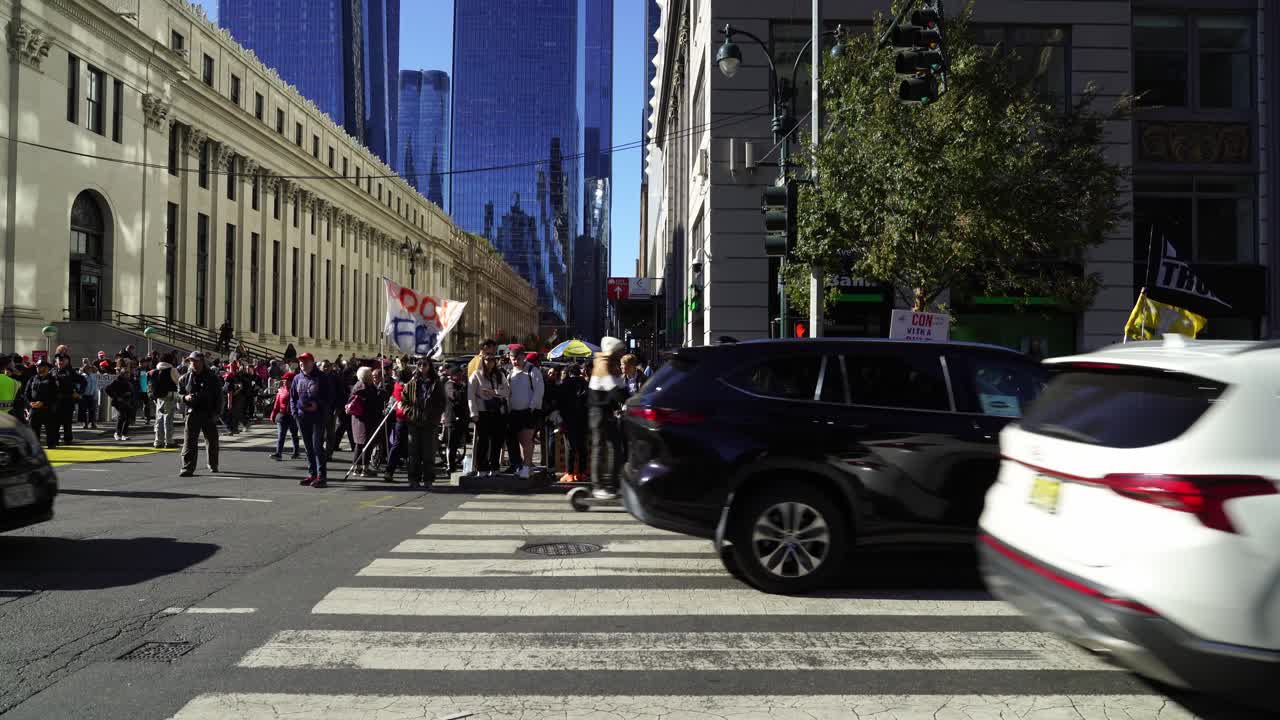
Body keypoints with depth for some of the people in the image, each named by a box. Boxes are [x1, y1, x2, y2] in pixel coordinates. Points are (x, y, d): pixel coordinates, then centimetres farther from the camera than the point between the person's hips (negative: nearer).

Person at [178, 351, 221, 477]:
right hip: (192, 412, 1)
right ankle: (188, 467, -8)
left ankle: (213, 465, 29)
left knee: (212, 441, 12)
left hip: (209, 413, -1)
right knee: (189, 441, -8)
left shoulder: (212, 377, -1)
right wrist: (185, 397, -9)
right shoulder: (186, 377, 6)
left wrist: (215, 413, -8)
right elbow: (179, 393, 15)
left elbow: (218, 396, 0)